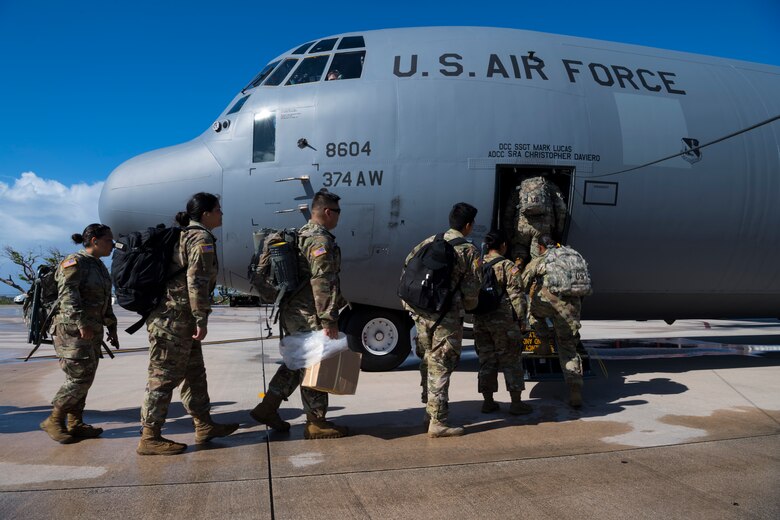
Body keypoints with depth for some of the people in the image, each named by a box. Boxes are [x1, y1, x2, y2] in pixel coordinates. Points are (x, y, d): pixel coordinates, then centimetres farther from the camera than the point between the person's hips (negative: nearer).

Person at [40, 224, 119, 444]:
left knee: (85, 378, 9)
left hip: (93, 330, 9)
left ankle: (75, 424, 16)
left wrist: (111, 328, 18)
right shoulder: (75, 262, -10)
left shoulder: (100, 267, 16)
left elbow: (105, 302, 21)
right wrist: (81, 323, -27)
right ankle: (54, 421, 7)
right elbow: (67, 293, -21)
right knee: (79, 377, -8)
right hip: (72, 329, -9)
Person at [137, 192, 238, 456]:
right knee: (165, 376, -4)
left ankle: (204, 426, 23)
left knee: (194, 372, 15)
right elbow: (196, 282, -20)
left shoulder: (185, 235, 18)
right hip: (174, 319, -10)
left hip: (178, 320, 10)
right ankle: (149, 438, 5)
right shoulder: (202, 239, -12)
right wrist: (201, 320, -18)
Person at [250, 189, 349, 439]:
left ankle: (268, 408, 25)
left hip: (293, 312, 10)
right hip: (309, 316, -10)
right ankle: (316, 423, 9)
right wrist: (329, 320, -23)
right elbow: (322, 284, -23)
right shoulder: (321, 241, -16)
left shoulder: (302, 236, 17)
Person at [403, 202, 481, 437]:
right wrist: (469, 306, 15)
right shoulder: (469, 251, -5)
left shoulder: (430, 241, 11)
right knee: (441, 368, 0)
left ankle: (430, 411, 31)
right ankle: (438, 423, 6)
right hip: (447, 317, -6)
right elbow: (471, 291, -7)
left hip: (420, 312, 6)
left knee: (429, 363, 19)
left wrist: (410, 303, 18)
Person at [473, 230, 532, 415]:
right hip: (503, 321, -5)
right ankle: (516, 403, 10)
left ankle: (488, 402, 18)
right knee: (511, 361, 5)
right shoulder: (508, 266, -9)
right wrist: (521, 318, -4)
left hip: (480, 321, 6)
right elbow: (517, 295, -11)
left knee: (486, 360, 13)